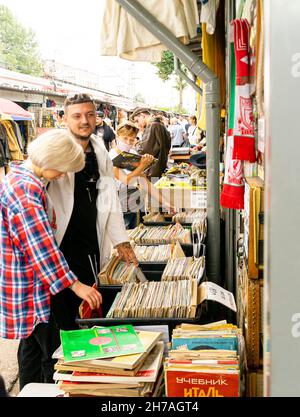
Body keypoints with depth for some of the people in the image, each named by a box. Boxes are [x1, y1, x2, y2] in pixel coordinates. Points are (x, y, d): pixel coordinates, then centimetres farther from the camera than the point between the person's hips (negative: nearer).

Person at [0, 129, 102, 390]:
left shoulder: (22, 179, 10)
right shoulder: (24, 189, -23)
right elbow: (41, 243, -28)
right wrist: (74, 284, -29)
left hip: (32, 283, 10)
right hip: (31, 288, -10)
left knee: (33, 345, 19)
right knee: (54, 353, -4)